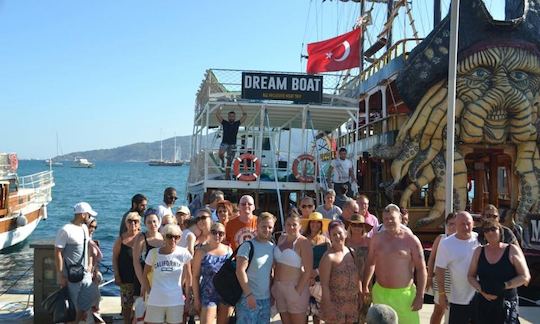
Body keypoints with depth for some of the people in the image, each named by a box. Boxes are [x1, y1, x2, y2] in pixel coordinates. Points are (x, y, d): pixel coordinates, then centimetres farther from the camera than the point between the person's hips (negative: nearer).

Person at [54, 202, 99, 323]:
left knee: (90, 299, 7)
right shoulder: (65, 230, -17)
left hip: (85, 274, 8)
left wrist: (90, 265, 11)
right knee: (70, 305, 2)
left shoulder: (84, 228, 9)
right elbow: (58, 253, -17)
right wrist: (60, 276, -18)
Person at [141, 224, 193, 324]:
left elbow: (188, 276, 6)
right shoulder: (153, 253, -3)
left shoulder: (183, 253, -4)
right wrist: (148, 290, 3)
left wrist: (188, 297, 7)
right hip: (155, 301, 0)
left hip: (176, 301, 0)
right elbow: (145, 274, 9)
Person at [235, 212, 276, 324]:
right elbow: (240, 271, -16)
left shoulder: (272, 247, 9)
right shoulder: (248, 246, -10)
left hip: (266, 299, 6)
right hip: (249, 298, -6)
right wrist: (249, 294, -19)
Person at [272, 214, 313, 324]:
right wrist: (274, 283, 8)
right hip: (279, 287, 6)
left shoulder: (303, 242, -13)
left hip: (295, 287, -6)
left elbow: (308, 270, -15)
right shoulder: (282, 238, 7)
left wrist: (298, 290, -16)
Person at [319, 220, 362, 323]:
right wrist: (328, 304, -19)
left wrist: (360, 296, 12)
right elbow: (324, 285, -15)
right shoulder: (328, 257, -13)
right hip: (335, 303, -6)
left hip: (352, 302, 6)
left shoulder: (351, 252, 6)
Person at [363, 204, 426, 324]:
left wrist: (420, 296, -10)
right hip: (380, 293, 4)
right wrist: (365, 287, 17)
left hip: (404, 294, -4)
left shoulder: (411, 240, -6)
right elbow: (370, 263, 16)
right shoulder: (376, 239, 5)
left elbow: (421, 269, -6)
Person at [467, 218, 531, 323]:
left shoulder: (512, 250, 0)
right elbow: (471, 276, 9)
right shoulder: (479, 251, 8)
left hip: (507, 305, -3)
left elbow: (525, 277, -4)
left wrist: (503, 286, -15)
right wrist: (481, 290, -10)